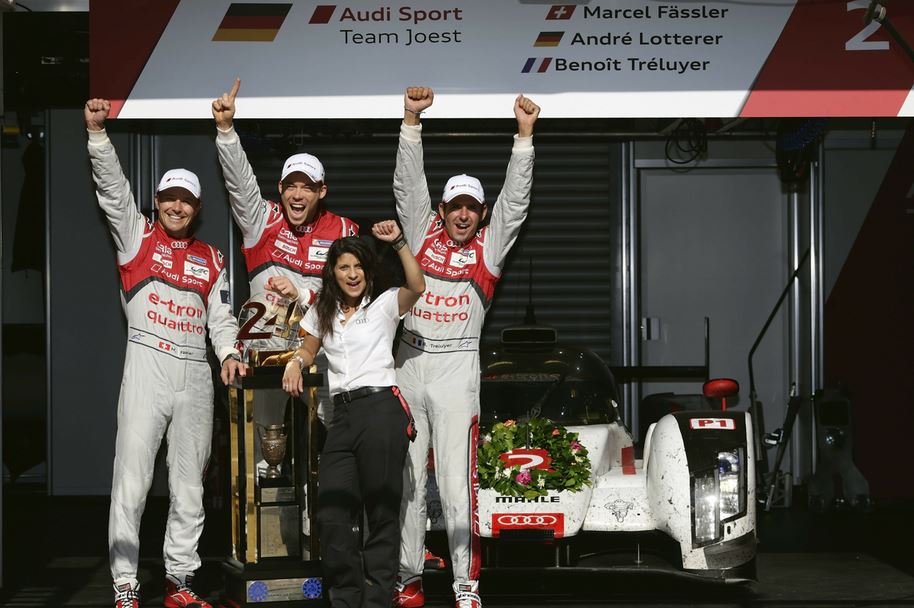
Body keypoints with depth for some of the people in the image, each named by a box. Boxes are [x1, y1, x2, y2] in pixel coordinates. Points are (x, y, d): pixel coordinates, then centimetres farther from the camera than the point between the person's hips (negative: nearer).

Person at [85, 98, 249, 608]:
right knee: (132, 479, -9)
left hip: (197, 374, 4)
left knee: (189, 484, 8)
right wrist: (98, 132, -16)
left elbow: (221, 316, 16)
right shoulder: (138, 235, 8)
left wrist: (229, 353, -2)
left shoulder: (211, 258, 16)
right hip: (148, 363, -4)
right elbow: (112, 187, -4)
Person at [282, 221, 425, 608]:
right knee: (331, 513, -1)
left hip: (381, 408, -5)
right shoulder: (323, 312, 18)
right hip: (342, 413, 5)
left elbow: (417, 287, -17)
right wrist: (295, 362, 8)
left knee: (382, 509, -1)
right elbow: (309, 349, 30)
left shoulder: (384, 304, 2)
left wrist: (398, 242, -23)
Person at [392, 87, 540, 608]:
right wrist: (412, 119, -6)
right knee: (406, 481, 6)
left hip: (457, 369, -3)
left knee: (457, 482, -8)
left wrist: (525, 134, -12)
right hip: (408, 364, 3)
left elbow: (516, 199, -2)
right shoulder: (424, 232, 11)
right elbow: (409, 184, 4)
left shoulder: (489, 246, 7)